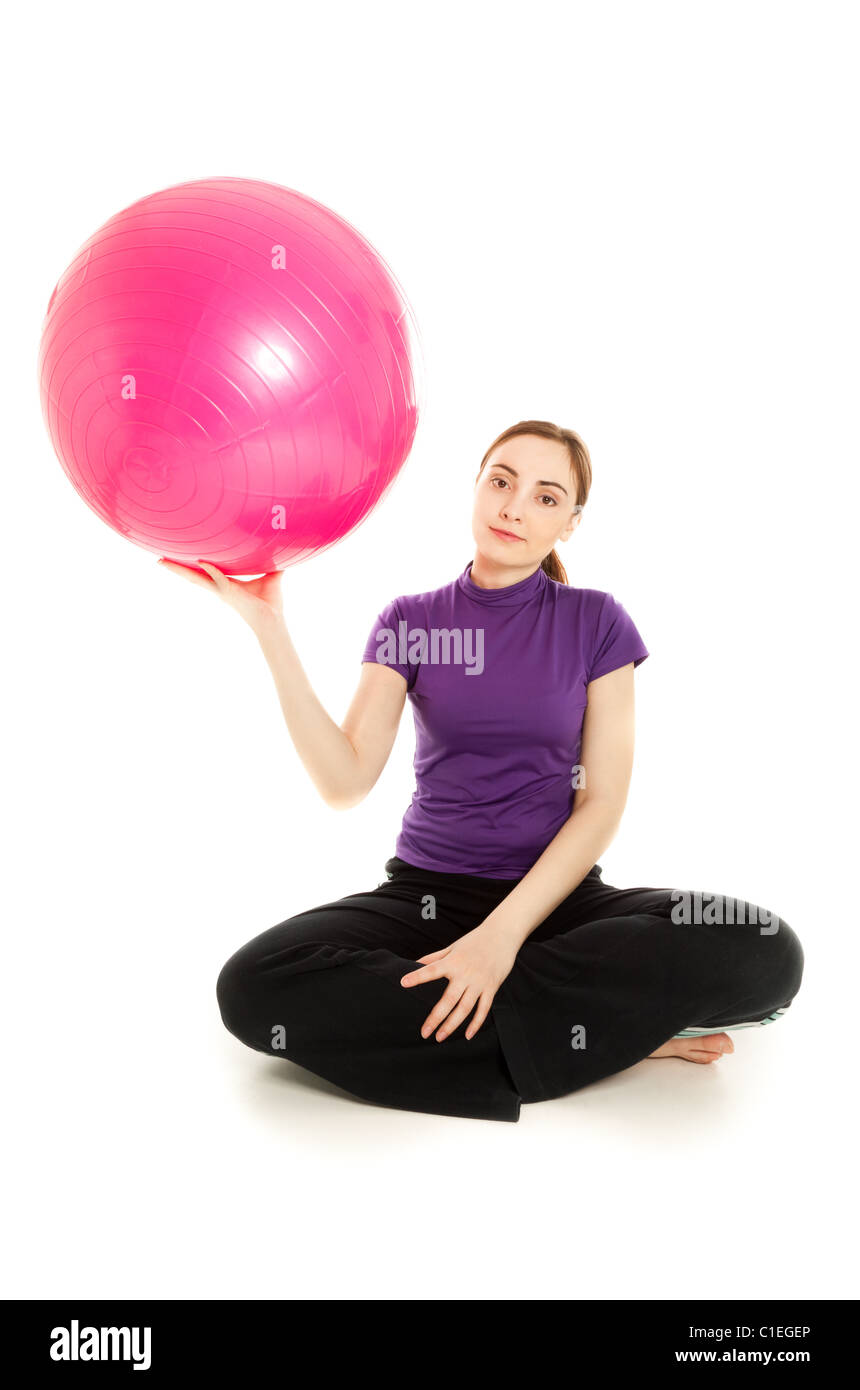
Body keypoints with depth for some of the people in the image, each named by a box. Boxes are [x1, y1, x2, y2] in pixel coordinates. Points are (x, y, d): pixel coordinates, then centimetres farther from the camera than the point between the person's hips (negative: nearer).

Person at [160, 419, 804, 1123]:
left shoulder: (596, 622, 1)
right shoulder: (409, 621, 5)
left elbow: (602, 802, -5)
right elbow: (346, 780, -8)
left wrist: (504, 932, -18)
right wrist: (270, 628, -16)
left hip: (557, 892, 0)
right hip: (426, 891, 1)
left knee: (766, 953, -29)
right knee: (252, 990, -30)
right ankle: (608, 1028, -22)